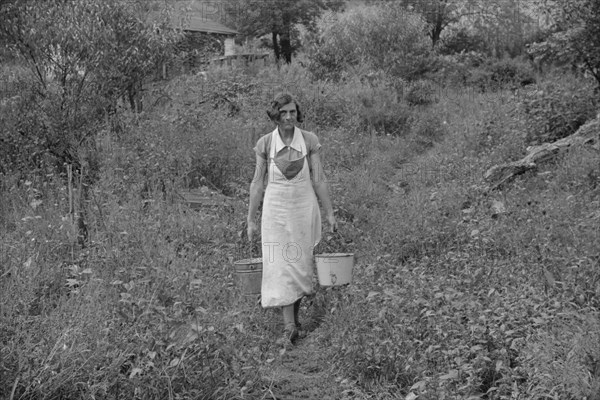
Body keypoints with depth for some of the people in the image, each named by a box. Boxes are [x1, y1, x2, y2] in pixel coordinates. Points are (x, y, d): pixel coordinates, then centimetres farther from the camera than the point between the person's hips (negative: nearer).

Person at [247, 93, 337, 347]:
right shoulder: (265, 143, -3)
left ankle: (294, 314, 28)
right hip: (276, 210, 0)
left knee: (300, 264, 8)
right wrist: (251, 220, 3)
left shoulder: (310, 140, -3)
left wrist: (329, 214, 2)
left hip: (304, 209, 1)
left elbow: (319, 180, 1)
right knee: (280, 267, -6)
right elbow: (258, 183, 2)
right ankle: (289, 326, -4)